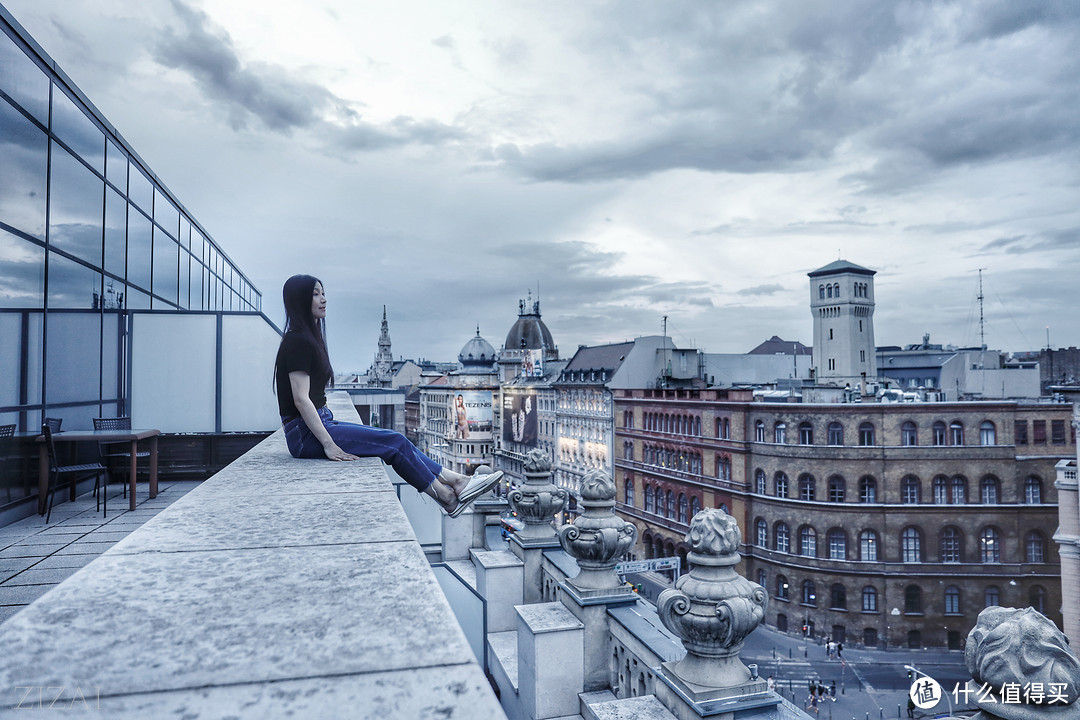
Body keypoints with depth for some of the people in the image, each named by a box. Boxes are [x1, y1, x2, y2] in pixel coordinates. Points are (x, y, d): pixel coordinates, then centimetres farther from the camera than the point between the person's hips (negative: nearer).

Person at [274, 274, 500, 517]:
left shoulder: (308, 338, 16)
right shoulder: (297, 342, -14)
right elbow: (301, 400, -20)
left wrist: (331, 432, 15)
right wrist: (328, 444, -23)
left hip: (321, 422, 10)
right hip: (305, 434, -10)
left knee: (395, 440, 0)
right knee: (394, 442, -13)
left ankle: (456, 481, -2)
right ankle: (447, 498, -4)